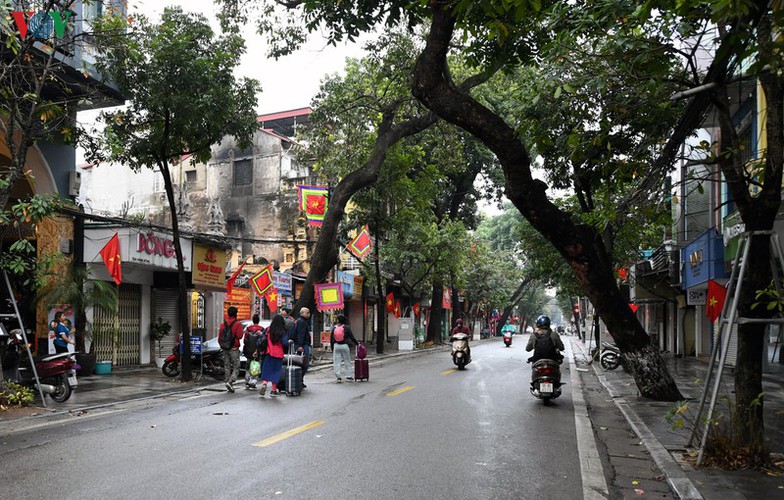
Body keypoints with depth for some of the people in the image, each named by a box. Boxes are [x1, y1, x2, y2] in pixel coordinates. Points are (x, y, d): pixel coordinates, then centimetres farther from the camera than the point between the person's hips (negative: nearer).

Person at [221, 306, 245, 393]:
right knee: (236, 367, 1)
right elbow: (240, 335, -18)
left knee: (227, 367, 10)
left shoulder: (223, 324, 6)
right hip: (234, 349, -5)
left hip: (225, 349, 5)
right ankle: (230, 382, -18)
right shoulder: (238, 324, -10)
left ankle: (229, 386, 11)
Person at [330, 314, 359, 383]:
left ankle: (338, 377, 2)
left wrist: (332, 348, 15)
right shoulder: (347, 327, -5)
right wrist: (356, 343, 12)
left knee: (337, 362, 5)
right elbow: (351, 337, -3)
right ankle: (348, 376, 14)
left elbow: (331, 339, 6)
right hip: (345, 345, -2)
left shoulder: (334, 328, 3)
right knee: (347, 361, 10)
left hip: (336, 346, 2)